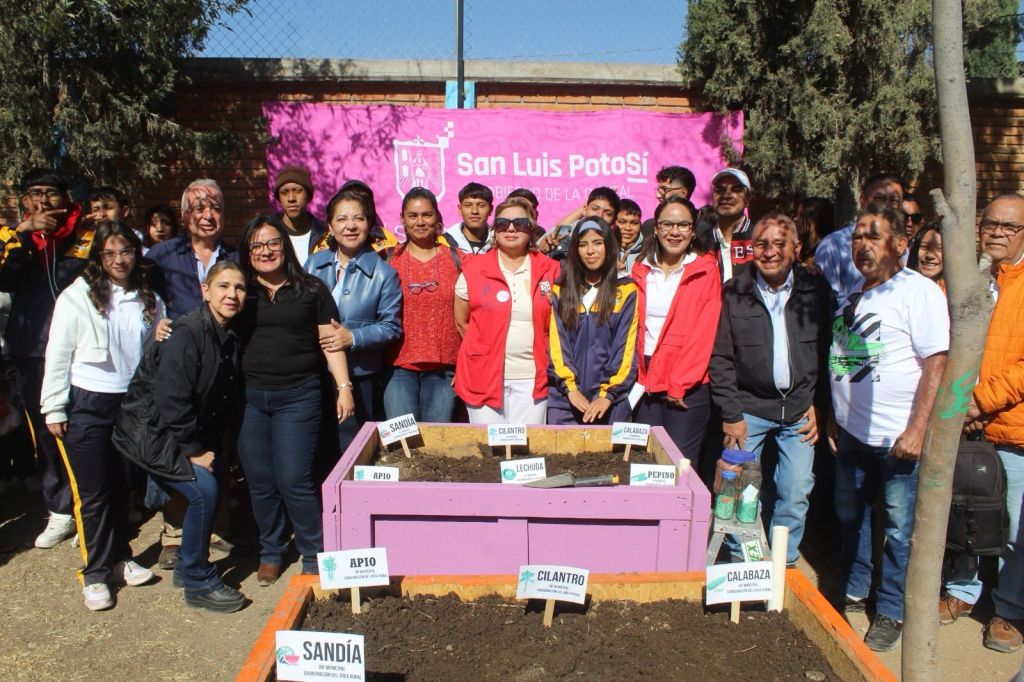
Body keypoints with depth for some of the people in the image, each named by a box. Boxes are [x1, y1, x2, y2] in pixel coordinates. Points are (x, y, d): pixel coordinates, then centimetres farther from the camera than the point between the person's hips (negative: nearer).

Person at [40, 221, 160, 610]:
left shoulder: (148, 300, 5)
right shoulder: (77, 297, -7)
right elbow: (57, 356, -5)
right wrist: (54, 409, -6)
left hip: (133, 403, 4)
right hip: (87, 406, -3)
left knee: (123, 486, 13)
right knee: (92, 493, 2)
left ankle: (119, 559, 28)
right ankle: (95, 573, 15)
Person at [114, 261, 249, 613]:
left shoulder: (231, 338, 2)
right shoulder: (186, 335, -23)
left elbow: (222, 399, 9)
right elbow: (172, 400, -25)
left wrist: (212, 448, 4)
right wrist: (195, 450, -19)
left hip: (187, 431, 9)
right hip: (151, 432, -8)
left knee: (209, 489, 6)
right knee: (204, 489, -18)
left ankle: (187, 567, 29)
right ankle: (198, 584, -1)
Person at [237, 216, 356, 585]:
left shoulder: (311, 290, 3)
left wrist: (344, 386, -4)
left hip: (297, 397, -3)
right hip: (250, 398, 3)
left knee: (294, 481, -5)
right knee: (260, 482, 9)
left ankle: (313, 555, 13)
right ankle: (270, 553, 27)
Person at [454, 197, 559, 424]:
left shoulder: (550, 270, 3)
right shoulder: (474, 269, 1)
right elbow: (461, 322, 8)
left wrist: (541, 352, 3)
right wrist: (484, 351, 8)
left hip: (532, 377, 1)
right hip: (484, 375, -1)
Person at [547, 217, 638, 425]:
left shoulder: (626, 291, 3)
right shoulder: (561, 290, 8)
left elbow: (625, 346, -2)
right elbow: (557, 342, 2)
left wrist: (608, 394, -11)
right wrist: (570, 388, -9)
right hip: (564, 399, 1)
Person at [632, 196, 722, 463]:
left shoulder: (706, 271, -3)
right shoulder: (641, 270, 8)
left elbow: (703, 333, -9)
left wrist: (679, 384, -12)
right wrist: (636, 377, 1)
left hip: (688, 386, -4)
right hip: (646, 382, 4)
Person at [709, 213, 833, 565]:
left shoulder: (816, 289, 1)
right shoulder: (734, 292, -4)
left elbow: (828, 350, 6)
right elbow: (720, 358, -3)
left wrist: (819, 404, 0)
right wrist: (730, 414, -6)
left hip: (800, 409, 1)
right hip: (749, 407, -1)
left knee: (795, 494, 4)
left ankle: (783, 565, 23)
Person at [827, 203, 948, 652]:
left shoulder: (919, 292, -10)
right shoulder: (852, 295, 12)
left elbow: (936, 363, -16)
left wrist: (916, 430, -20)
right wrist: (834, 418, 15)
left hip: (898, 437, -7)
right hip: (852, 432, 7)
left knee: (900, 528, 6)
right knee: (850, 516, 17)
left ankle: (891, 613, 22)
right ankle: (853, 592, 36)